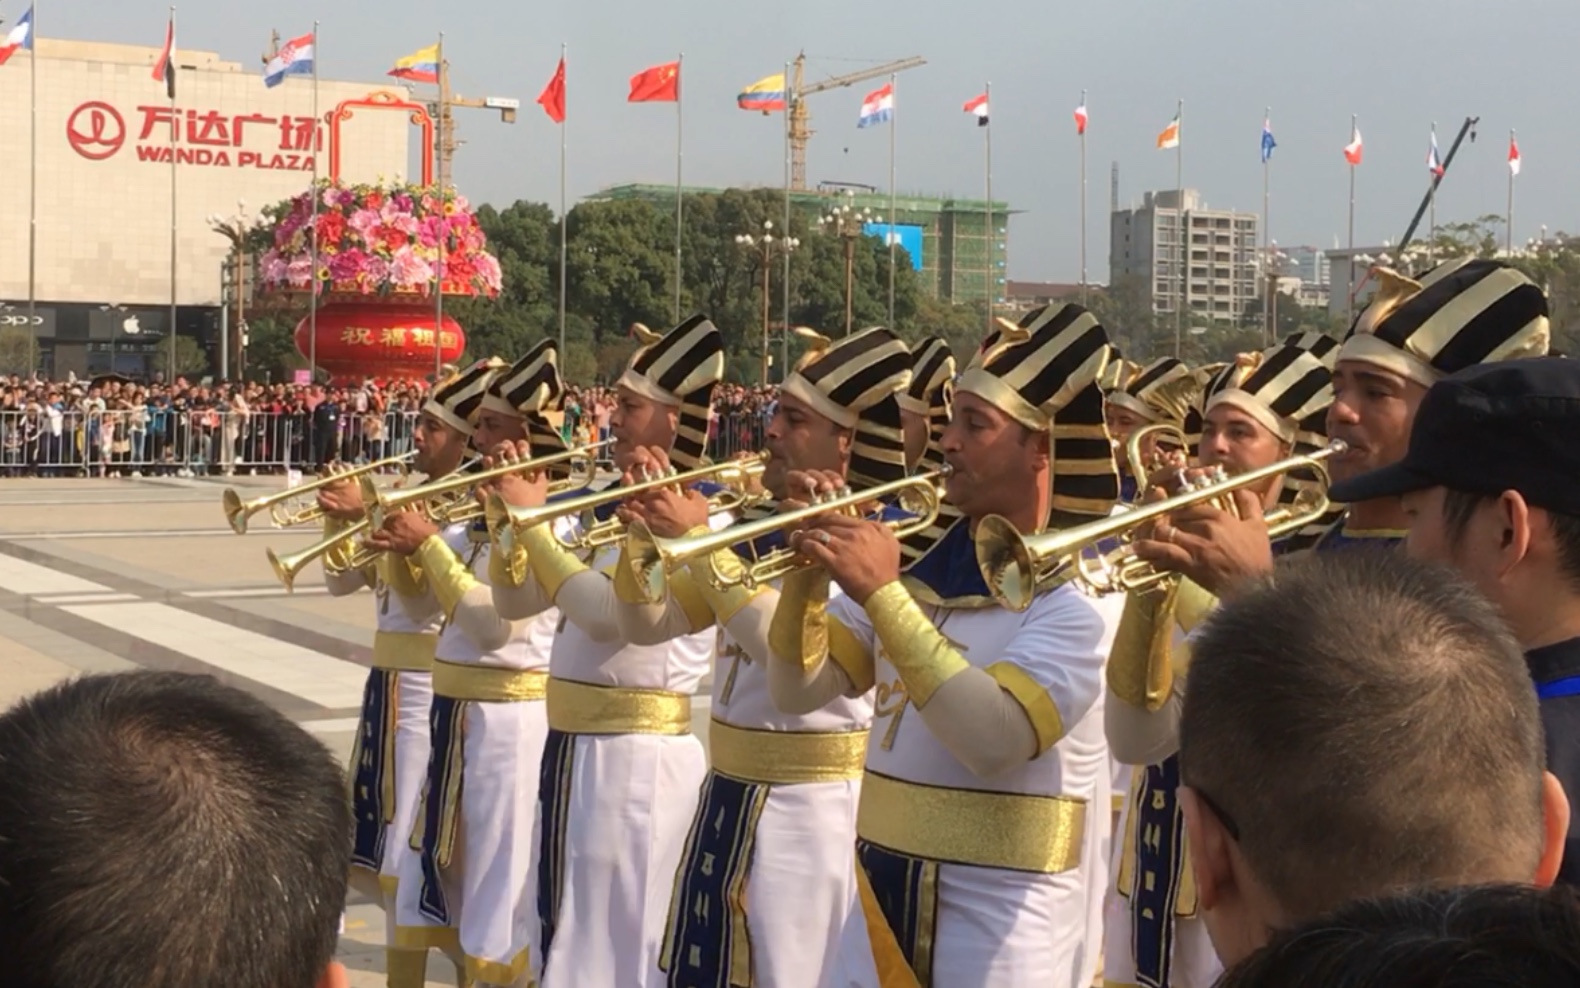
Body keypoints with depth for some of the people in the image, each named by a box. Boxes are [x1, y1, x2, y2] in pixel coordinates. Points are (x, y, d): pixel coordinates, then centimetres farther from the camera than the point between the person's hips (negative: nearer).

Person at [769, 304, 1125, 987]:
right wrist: (810, 571, -10)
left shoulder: (1082, 591, -12)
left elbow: (994, 740, -26)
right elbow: (797, 690, 6)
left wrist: (883, 595, -28)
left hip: (1001, 922, -6)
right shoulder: (921, 569, 7)